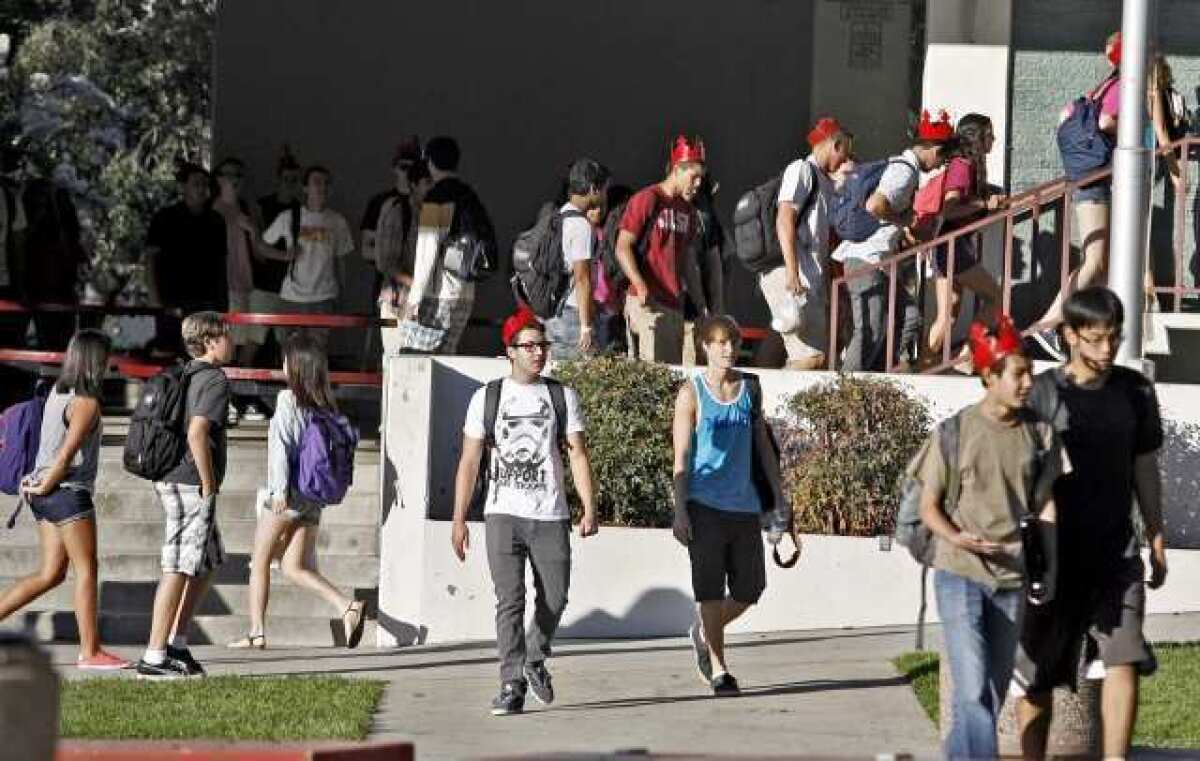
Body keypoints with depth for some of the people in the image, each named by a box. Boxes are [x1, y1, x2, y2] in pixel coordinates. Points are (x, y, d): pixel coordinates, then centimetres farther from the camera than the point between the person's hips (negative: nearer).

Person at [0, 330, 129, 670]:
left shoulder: (58, 393, 13)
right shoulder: (86, 402, -15)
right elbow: (67, 454, -20)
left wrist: (39, 485, 14)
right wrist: (45, 486, -9)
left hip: (47, 493, 9)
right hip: (68, 492, -9)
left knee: (51, 573, 11)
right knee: (86, 570, -2)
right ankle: (90, 651, 0)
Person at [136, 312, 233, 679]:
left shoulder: (184, 376, 16)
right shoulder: (215, 380, -12)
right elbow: (197, 433, -25)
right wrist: (209, 484, -16)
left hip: (171, 480, 10)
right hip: (191, 485, -10)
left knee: (210, 562, 18)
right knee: (179, 568, -8)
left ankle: (176, 644, 17)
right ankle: (154, 659, -8)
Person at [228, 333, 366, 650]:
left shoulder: (288, 399, -10)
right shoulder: (326, 405, 8)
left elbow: (282, 444, -18)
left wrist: (280, 489, -22)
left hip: (287, 496, -6)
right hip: (314, 499, 6)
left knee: (260, 561, 10)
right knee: (296, 568, 8)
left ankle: (257, 632, 10)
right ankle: (347, 606, -13)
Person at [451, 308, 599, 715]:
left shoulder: (562, 396, 10)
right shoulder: (487, 398, 6)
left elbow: (577, 454, 5)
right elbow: (470, 461, 6)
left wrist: (589, 509, -5)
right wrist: (459, 519, 0)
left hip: (550, 516, 2)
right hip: (503, 514, -2)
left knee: (554, 598, 4)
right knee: (509, 601, -9)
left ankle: (535, 659, 32)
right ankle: (512, 685, -7)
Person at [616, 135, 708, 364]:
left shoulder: (688, 209, 19)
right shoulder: (646, 200, -4)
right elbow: (623, 248, -9)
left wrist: (701, 306, 19)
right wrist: (640, 286, -23)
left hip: (675, 305, 8)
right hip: (647, 303, -8)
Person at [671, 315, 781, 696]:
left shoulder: (749, 388, 10)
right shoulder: (691, 393, -2)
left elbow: (762, 444, 15)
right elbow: (681, 457, -4)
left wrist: (778, 495, 10)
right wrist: (680, 511, -10)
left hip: (744, 504, 4)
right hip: (705, 505, -4)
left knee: (749, 590, 6)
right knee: (711, 589, -3)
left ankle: (704, 633, 32)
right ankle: (718, 671, 4)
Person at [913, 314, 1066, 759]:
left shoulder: (1039, 435, 4)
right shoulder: (956, 431, -5)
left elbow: (1045, 507, 10)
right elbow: (929, 506, 0)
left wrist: (1048, 571, -3)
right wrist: (957, 539, -19)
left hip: (1013, 578, 4)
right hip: (960, 576, -4)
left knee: (994, 689, 10)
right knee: (973, 689, -15)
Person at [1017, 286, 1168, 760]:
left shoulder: (1136, 392, 4)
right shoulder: (1043, 394, -7)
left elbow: (1145, 468, 14)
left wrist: (1157, 541, 14)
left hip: (1116, 549, 2)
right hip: (1056, 552, -2)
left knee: (1123, 658, -13)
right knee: (1038, 672, 6)